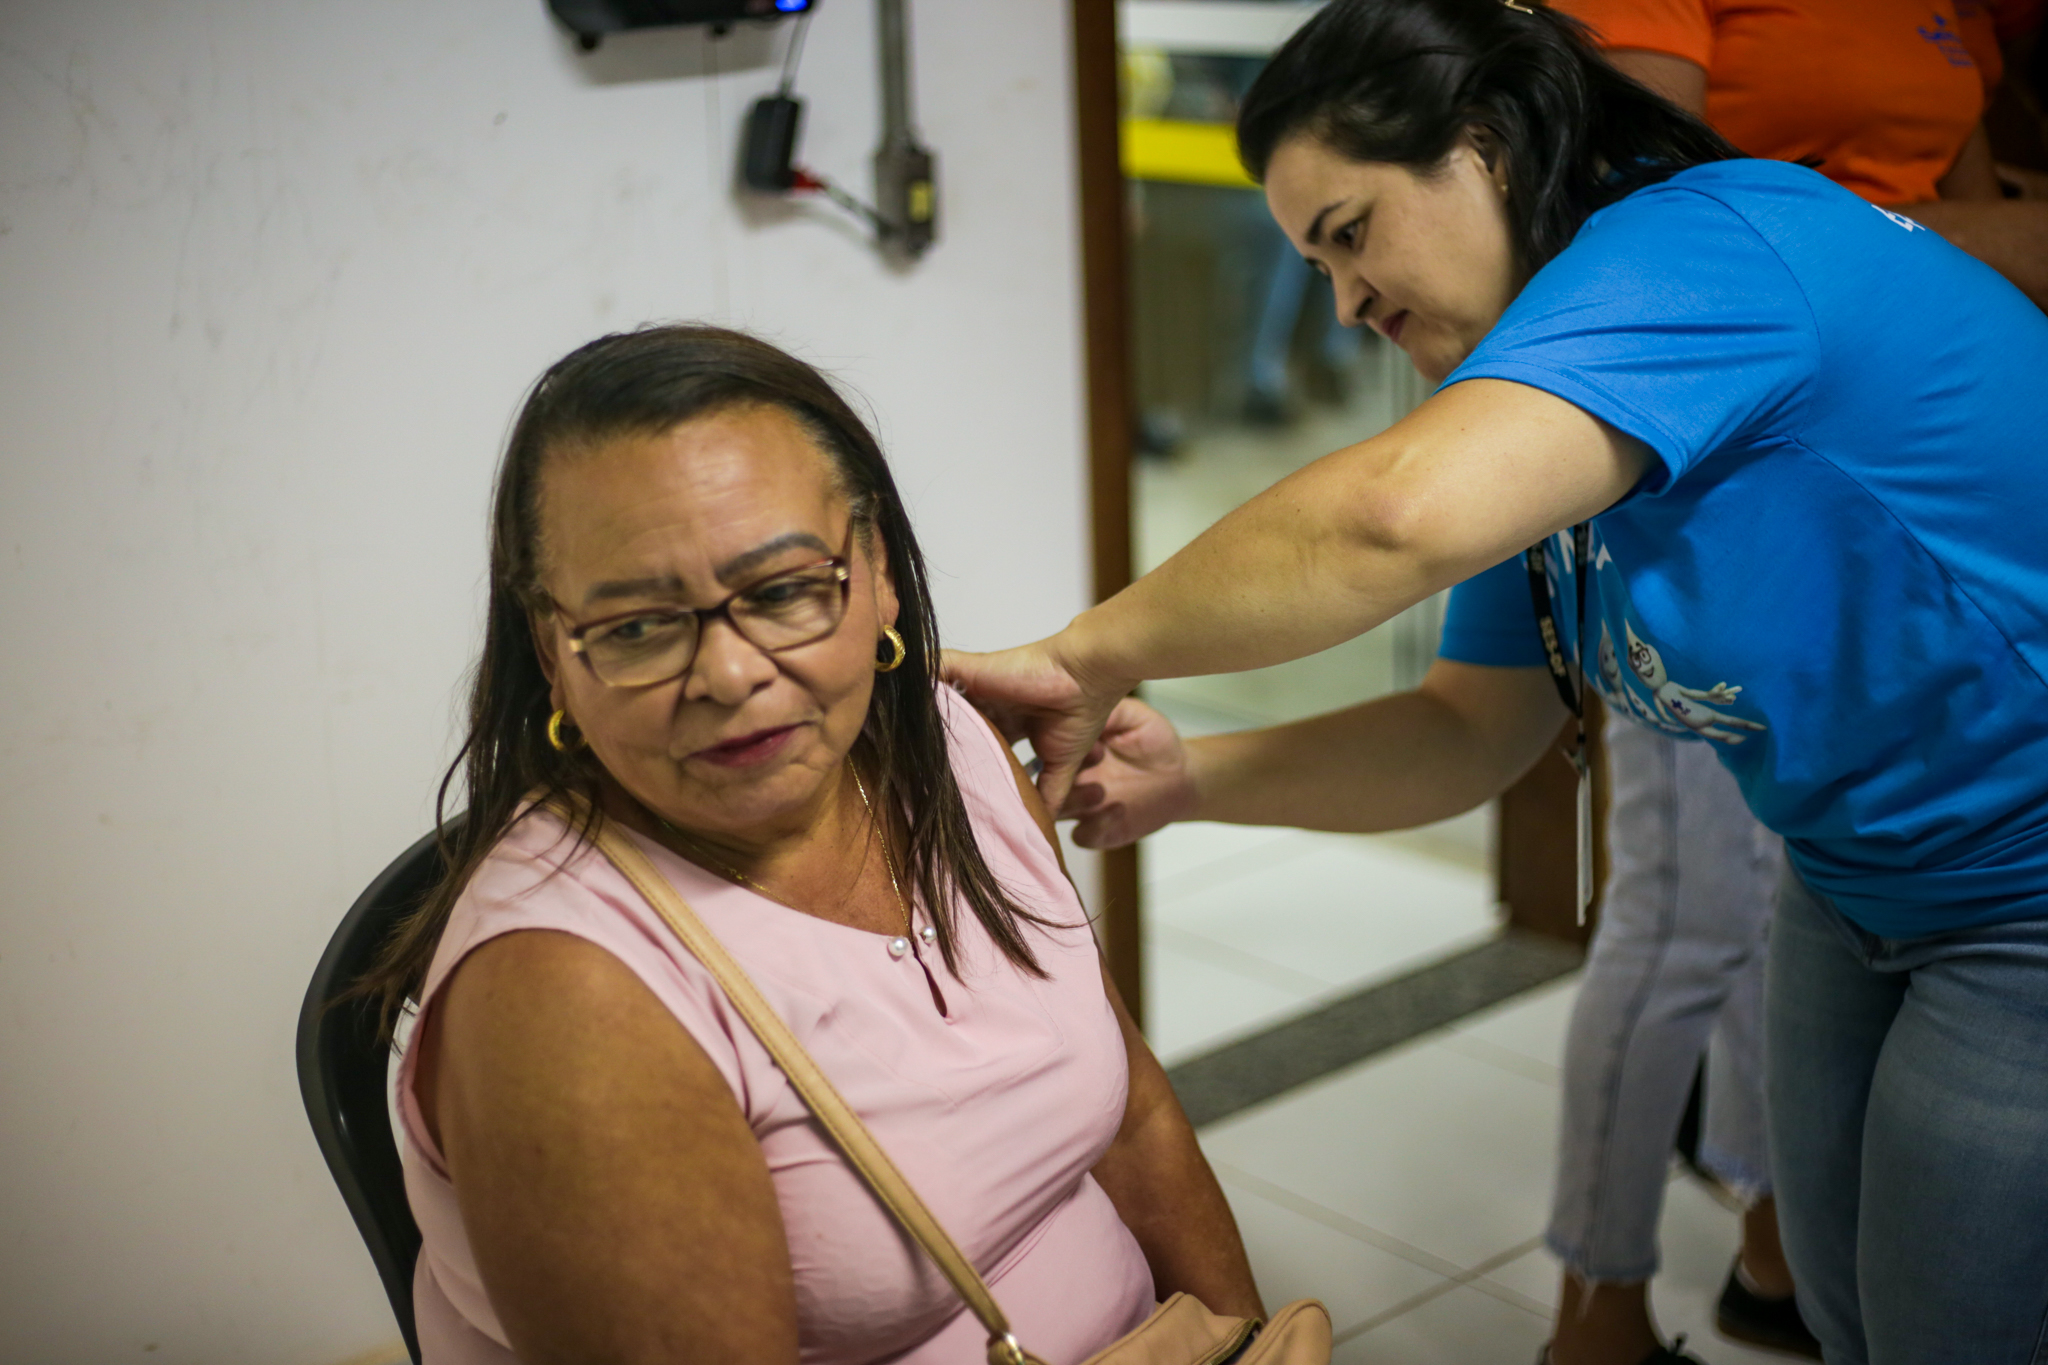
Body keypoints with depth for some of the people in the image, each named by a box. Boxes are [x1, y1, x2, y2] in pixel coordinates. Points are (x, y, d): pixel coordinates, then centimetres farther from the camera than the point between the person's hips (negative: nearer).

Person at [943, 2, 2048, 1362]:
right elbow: (1473, 730, 4)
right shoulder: (1550, 404, 4)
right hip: (1860, 884, 8)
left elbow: (1405, 511, -42)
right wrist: (1190, 777, -10)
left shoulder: (1702, 246, -25)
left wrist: (1087, 656, -30)